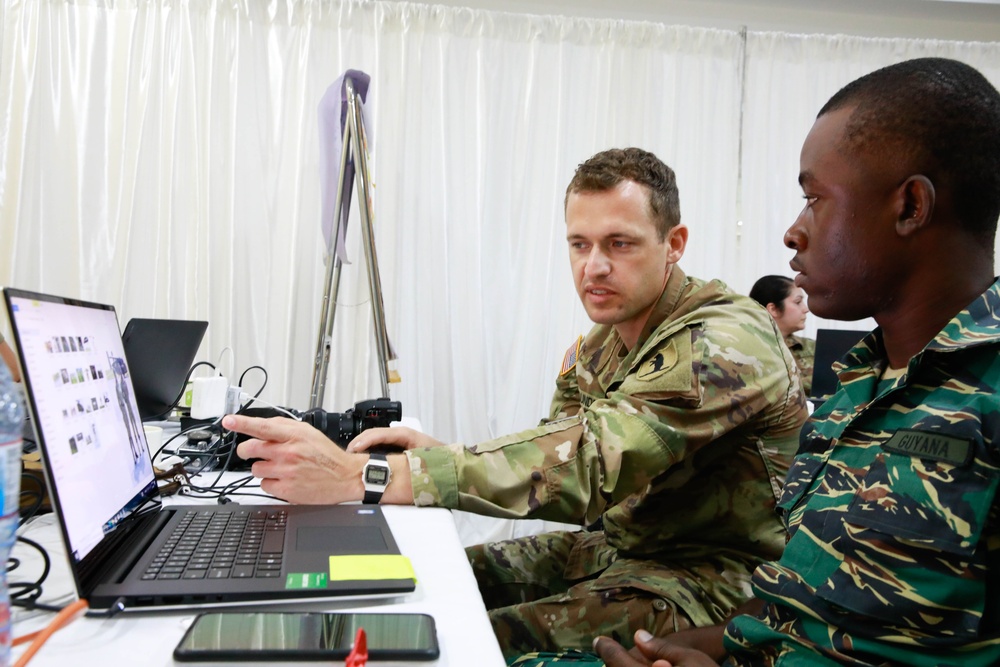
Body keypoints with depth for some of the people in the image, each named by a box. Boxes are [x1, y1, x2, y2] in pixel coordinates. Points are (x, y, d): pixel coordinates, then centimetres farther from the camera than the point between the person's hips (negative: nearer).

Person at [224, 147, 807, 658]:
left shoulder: (726, 341, -24)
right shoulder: (600, 345, 7)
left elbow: (589, 461, -37)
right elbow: (558, 455, 1)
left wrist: (358, 475, -42)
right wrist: (438, 454, -21)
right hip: (612, 546, 8)